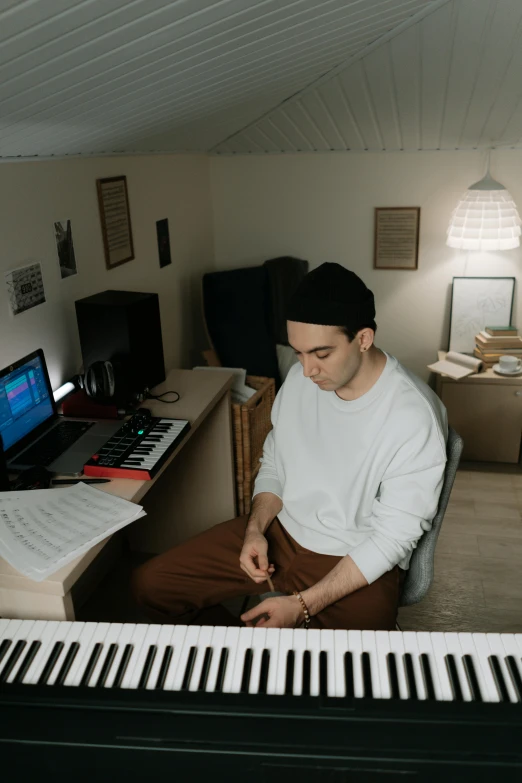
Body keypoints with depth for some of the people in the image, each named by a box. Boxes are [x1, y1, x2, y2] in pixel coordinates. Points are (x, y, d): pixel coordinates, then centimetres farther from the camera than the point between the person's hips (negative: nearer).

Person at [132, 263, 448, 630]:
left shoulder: (415, 418, -23)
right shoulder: (301, 379, -4)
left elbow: (393, 538, -20)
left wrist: (304, 605, -25)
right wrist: (256, 529, -8)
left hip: (359, 563, -5)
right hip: (280, 531, 5)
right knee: (151, 583, -1)